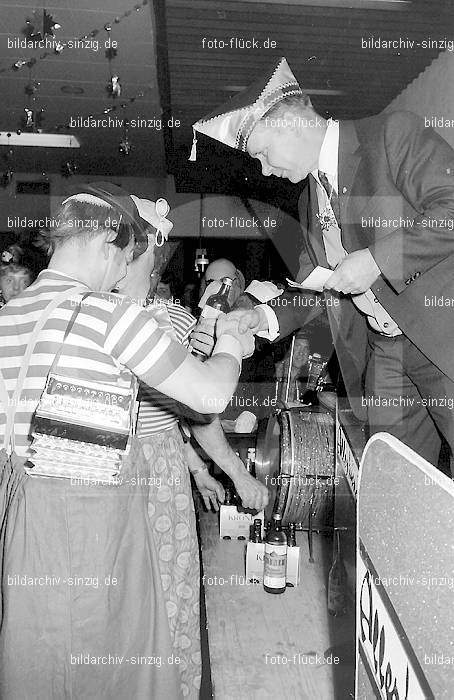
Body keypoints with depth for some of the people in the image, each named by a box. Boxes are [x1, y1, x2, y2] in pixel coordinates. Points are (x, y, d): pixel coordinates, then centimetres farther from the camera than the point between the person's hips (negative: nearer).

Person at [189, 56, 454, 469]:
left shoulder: (395, 134, -7)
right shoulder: (308, 201, 15)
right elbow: (313, 286, 19)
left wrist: (378, 259, -21)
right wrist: (264, 318, 2)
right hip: (382, 354, 6)